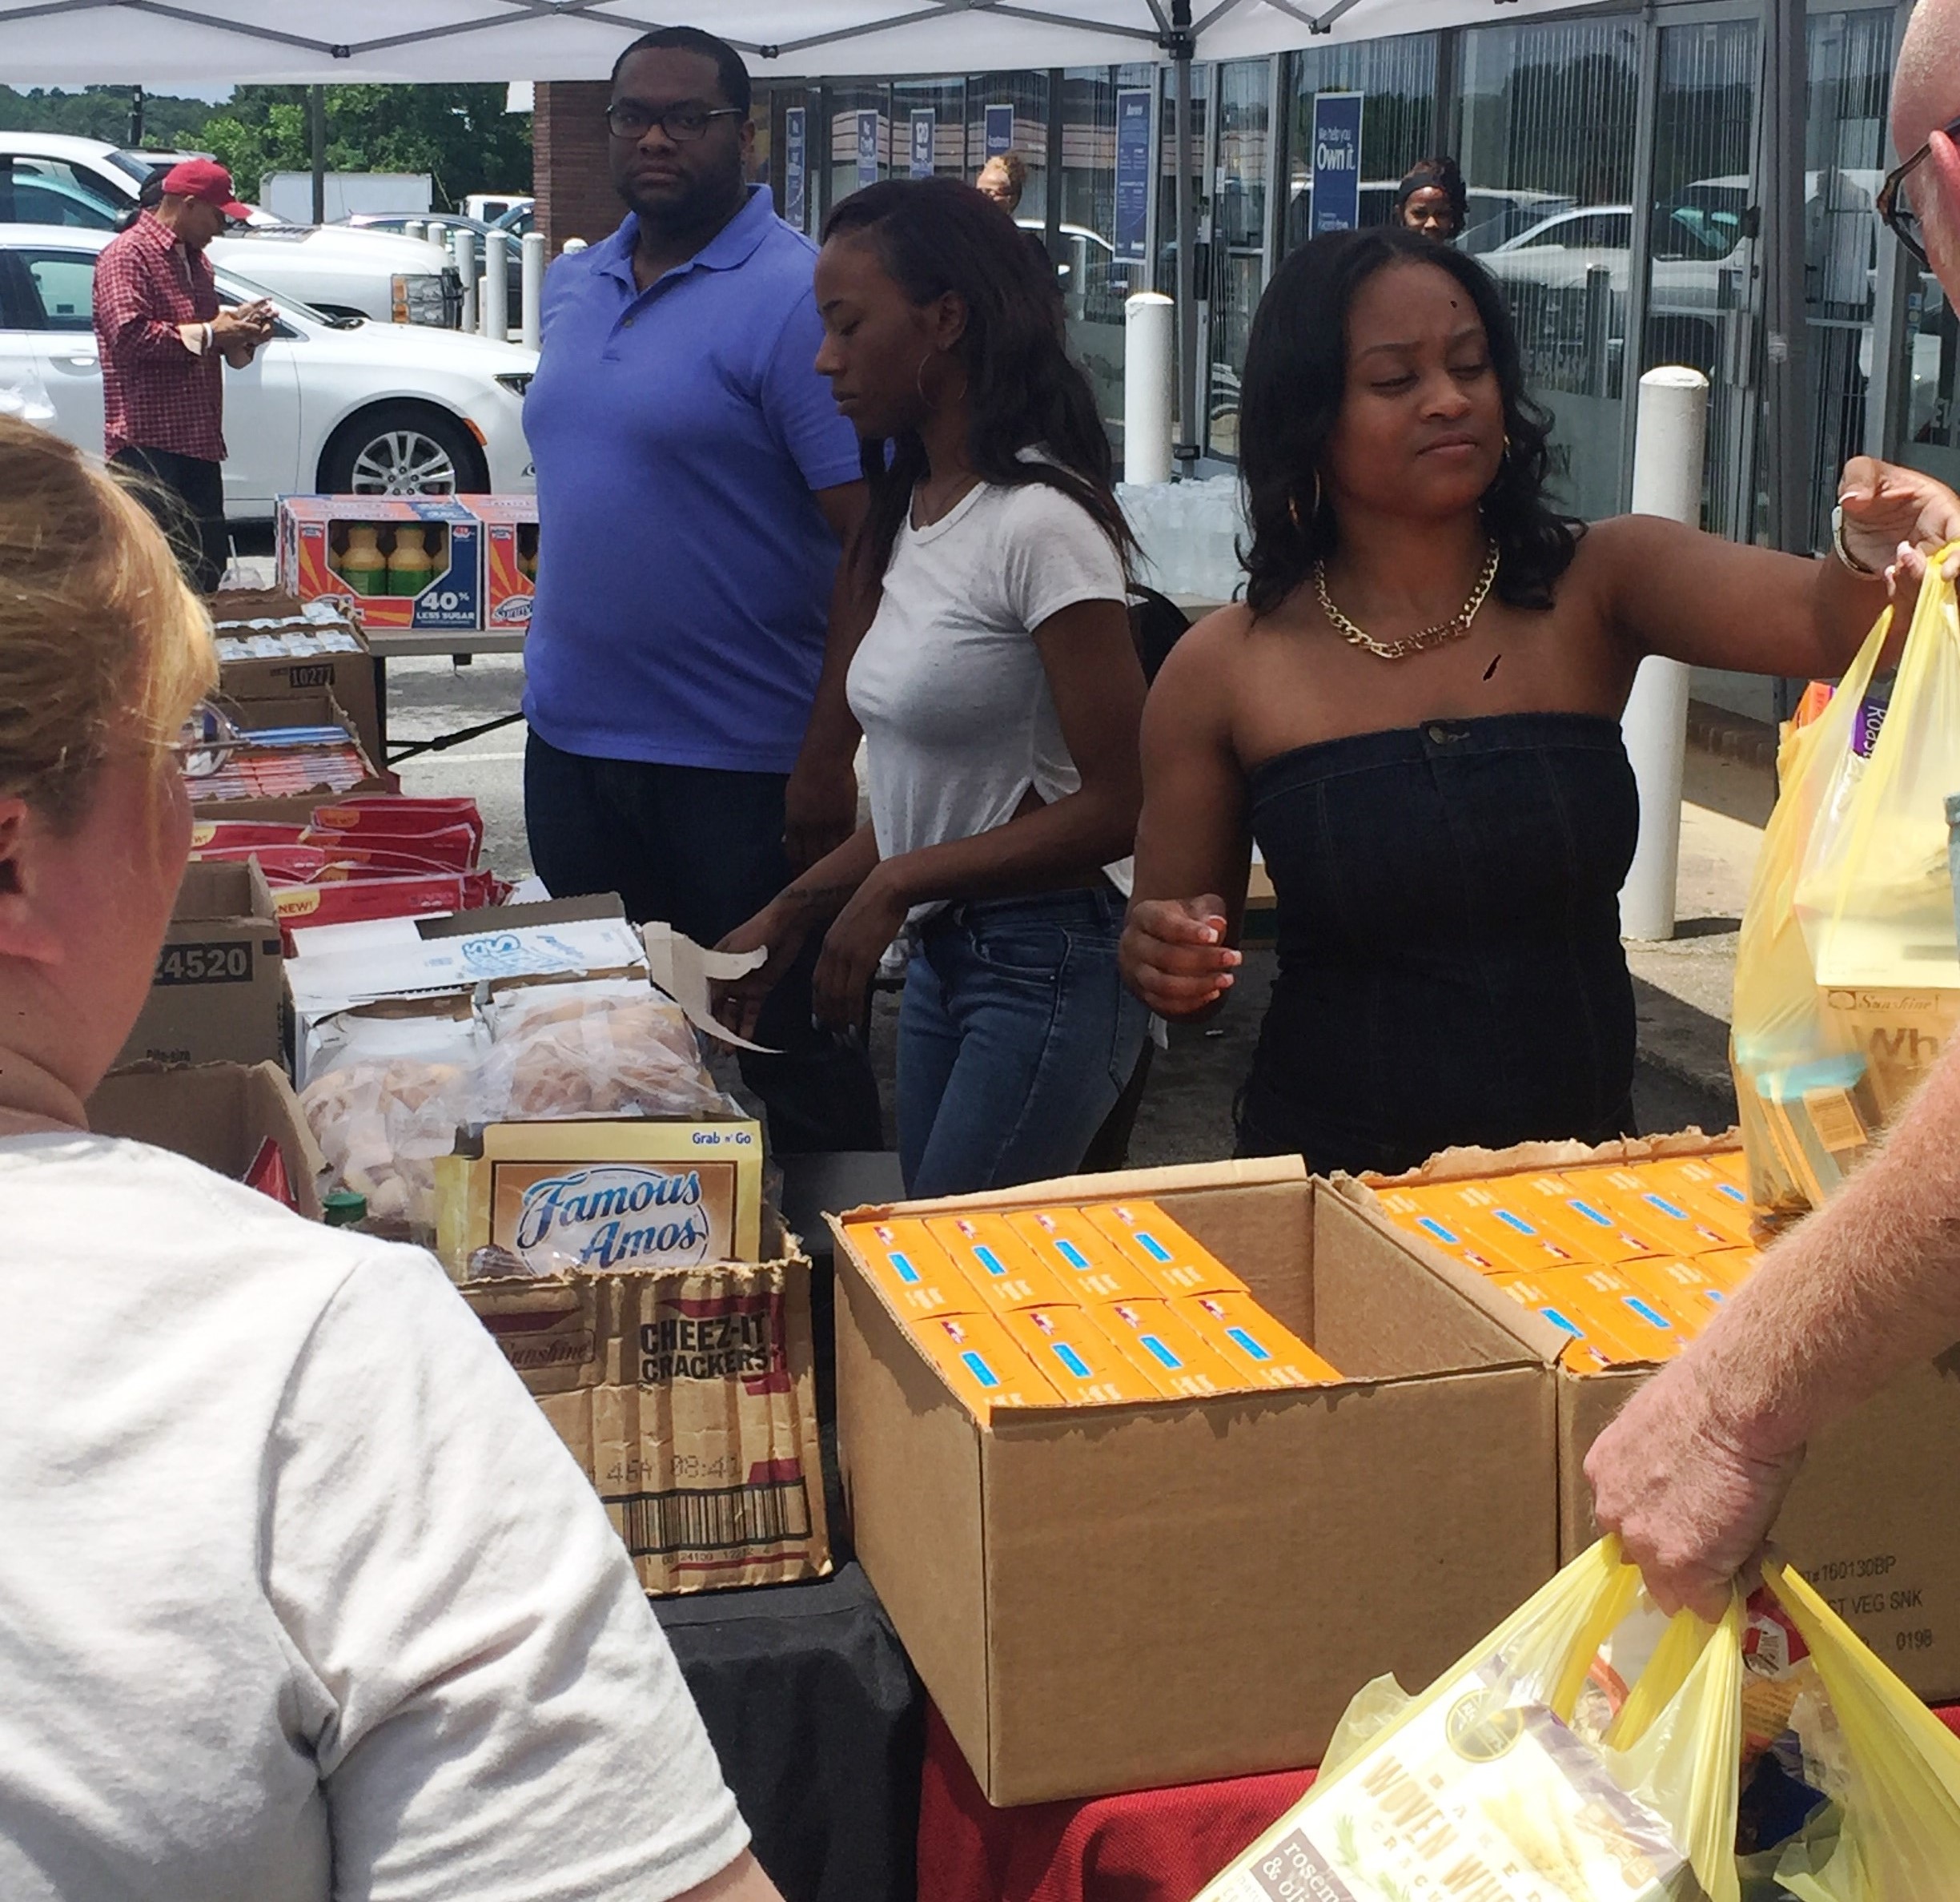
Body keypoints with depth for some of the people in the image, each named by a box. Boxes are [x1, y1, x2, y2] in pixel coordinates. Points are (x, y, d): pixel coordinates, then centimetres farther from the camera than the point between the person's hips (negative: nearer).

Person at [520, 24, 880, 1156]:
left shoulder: (795, 295, -14)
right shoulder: (573, 286, 10)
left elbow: (875, 544, -18)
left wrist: (828, 760, -22)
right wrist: (559, 676, 15)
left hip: (740, 765, -7)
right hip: (570, 741, 7)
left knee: (794, 1057, 6)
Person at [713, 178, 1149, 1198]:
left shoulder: (1039, 522, -18)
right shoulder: (914, 512, 10)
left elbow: (1115, 807, -18)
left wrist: (895, 884, -15)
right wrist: (790, 916, 9)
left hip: (1049, 962, -9)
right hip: (942, 955, 9)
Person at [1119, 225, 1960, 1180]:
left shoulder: (1595, 588, -4)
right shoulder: (1226, 668, -6)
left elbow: (1823, 618, -20)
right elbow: (1169, 925, 3)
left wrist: (1879, 553, -41)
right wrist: (1166, 955, -18)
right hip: (1331, 1174, -1)